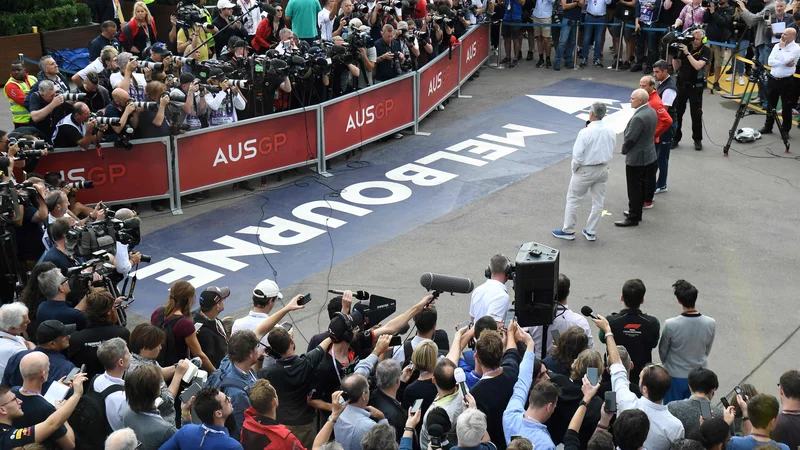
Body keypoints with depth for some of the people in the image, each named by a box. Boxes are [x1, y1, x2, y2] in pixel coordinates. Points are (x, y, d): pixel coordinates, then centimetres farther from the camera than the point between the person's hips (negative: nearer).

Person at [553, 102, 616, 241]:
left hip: (585, 171, -5)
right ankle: (591, 232, 22)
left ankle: (568, 231, 16)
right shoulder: (611, 132, -5)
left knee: (572, 199, 10)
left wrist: (574, 168, -4)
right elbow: (611, 152, 5)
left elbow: (577, 155, -18)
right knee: (598, 201, 14)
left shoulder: (585, 132, -22)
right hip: (603, 170, 5)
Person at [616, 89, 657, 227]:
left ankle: (633, 217, 9)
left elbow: (630, 138, -24)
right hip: (648, 155, 10)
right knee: (641, 186, 19)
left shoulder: (639, 117, -28)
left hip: (636, 158, -10)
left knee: (634, 189, 1)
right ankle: (636, 212, 31)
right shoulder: (651, 112, 3)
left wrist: (624, 150, -3)